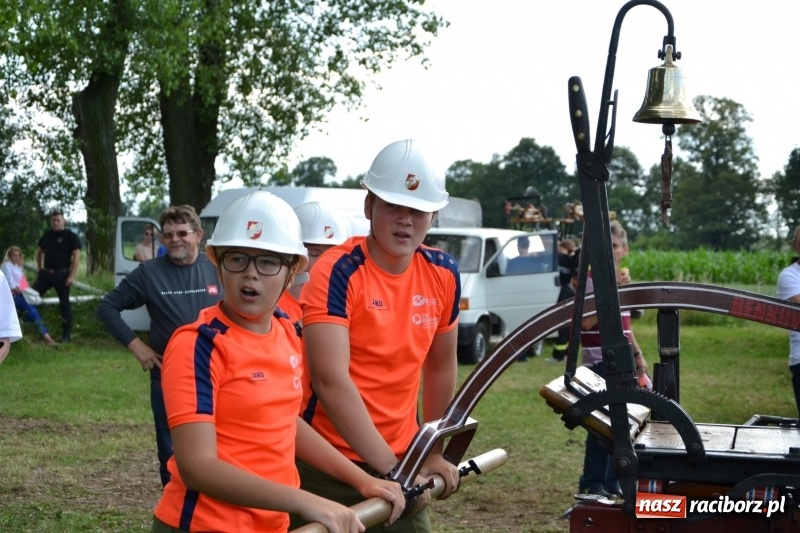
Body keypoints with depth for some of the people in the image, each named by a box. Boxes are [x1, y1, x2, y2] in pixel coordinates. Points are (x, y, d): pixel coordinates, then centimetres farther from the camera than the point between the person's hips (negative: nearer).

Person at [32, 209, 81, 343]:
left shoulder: (70, 236, -5)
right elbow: (39, 251, 24)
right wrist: (39, 269, 13)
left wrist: (71, 276, -17)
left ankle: (67, 334, 5)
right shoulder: (47, 235, 11)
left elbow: (77, 256, -10)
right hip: (46, 273, 5)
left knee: (64, 303, 1)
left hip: (62, 274, -5)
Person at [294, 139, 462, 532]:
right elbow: (331, 381, -24)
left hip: (401, 460, 5)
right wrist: (390, 469, -26)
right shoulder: (338, 272, -16)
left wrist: (433, 453, 15)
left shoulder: (443, 274, 1)